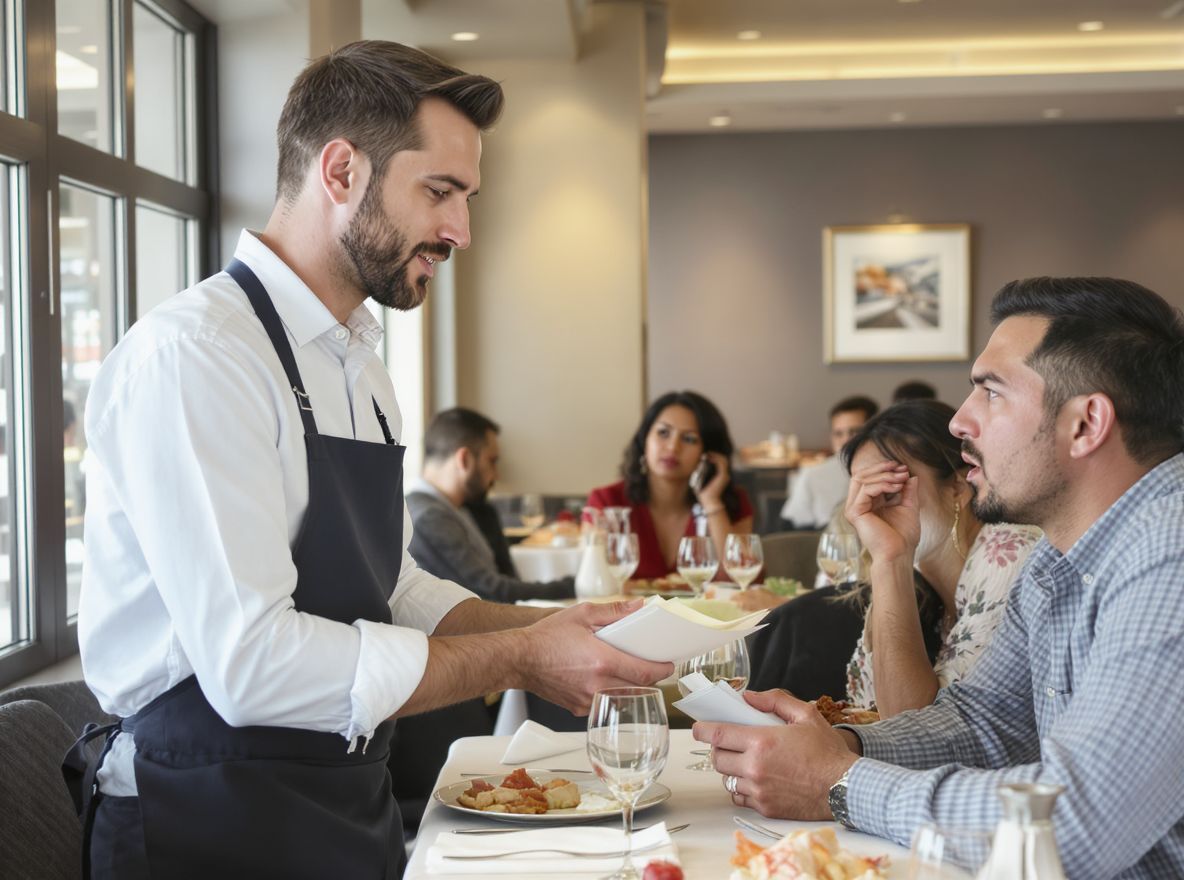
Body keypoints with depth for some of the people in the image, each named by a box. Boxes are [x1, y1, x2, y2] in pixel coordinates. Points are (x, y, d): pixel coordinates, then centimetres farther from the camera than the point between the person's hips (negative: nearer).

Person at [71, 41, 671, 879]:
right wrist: (519, 659, -19)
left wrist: (550, 627, -1)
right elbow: (250, 665, -26)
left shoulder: (361, 369, 10)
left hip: (355, 809, 8)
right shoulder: (193, 355, -19)